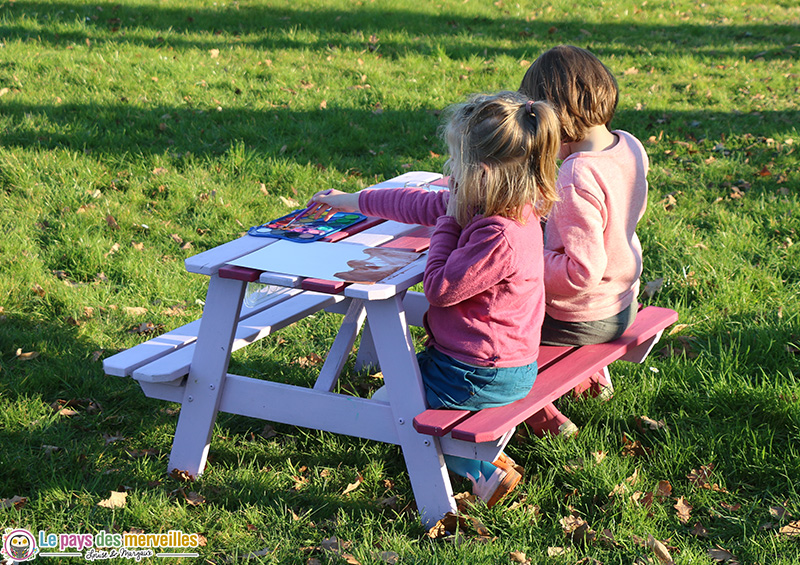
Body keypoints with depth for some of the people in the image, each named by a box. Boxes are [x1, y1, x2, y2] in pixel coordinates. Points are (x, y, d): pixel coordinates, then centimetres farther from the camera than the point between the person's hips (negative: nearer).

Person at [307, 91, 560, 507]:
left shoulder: (499, 238, -30)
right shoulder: (485, 209, -1)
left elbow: (439, 288, -22)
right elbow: (424, 204, 13)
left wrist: (449, 221, -15)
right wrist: (351, 201, 21)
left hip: (481, 374, -10)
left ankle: (479, 468, 0)